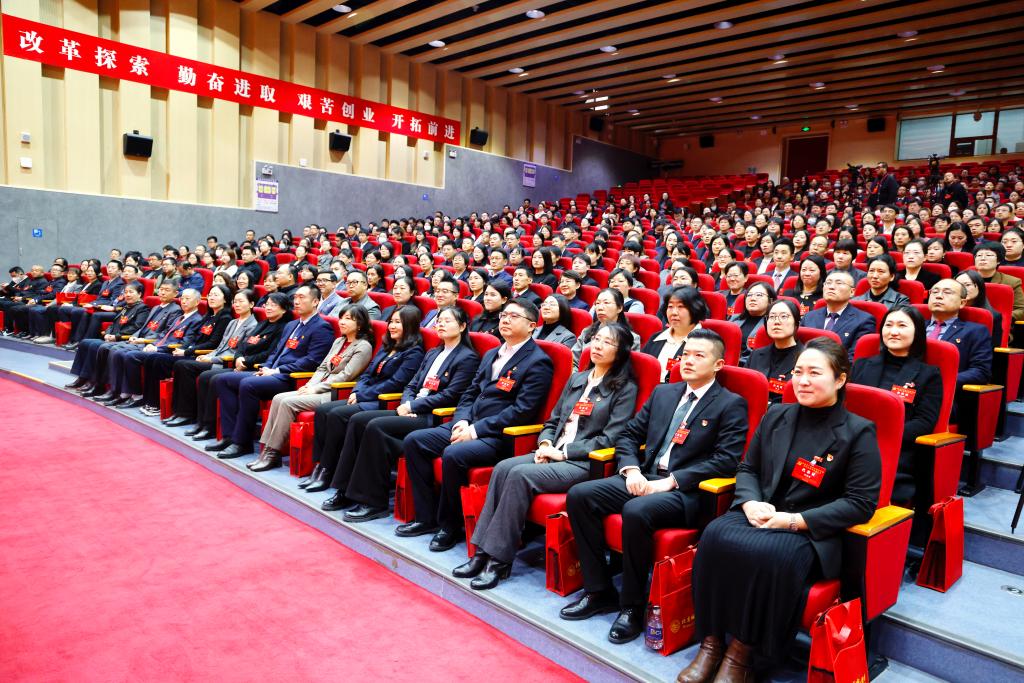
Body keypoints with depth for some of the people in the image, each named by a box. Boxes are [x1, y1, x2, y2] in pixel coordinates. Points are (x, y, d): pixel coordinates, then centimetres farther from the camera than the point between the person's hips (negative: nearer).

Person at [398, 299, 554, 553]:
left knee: (453, 454, -32)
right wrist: (461, 421, -2)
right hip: (469, 426, 9)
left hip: (499, 436, -8)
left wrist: (476, 429, -17)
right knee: (413, 441, -4)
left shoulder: (538, 362, -8)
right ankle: (427, 517, 3)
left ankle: (449, 525, -9)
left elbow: (523, 410, -16)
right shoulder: (491, 354, 19)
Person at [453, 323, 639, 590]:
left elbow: (610, 438, -9)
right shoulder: (577, 379, 19)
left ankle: (500, 560, -20)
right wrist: (546, 444, -2)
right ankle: (484, 551, -17)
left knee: (521, 475, -27)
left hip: (584, 461, -6)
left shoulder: (625, 388, -1)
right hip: (555, 453, 6)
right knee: (503, 468, -20)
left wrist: (563, 452, -13)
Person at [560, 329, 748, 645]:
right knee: (578, 495, -11)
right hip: (644, 479, 7)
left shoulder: (732, 405, -1)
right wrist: (631, 470, -3)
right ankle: (599, 591, 0)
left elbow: (726, 460, -12)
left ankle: (632, 606, -13)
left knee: (636, 511, -35)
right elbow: (628, 435, 18)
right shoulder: (662, 393, 17)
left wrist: (670, 481, -17)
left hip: (687, 491, -6)